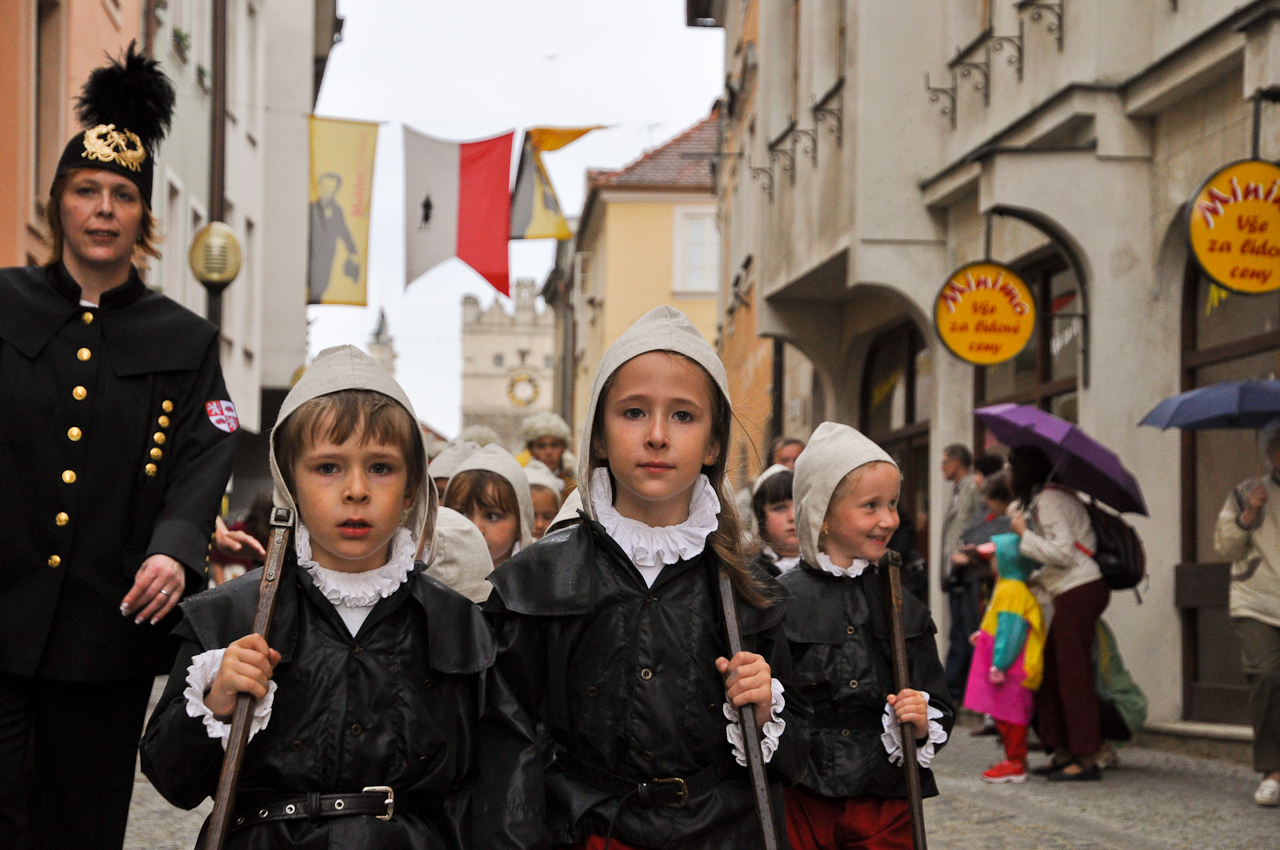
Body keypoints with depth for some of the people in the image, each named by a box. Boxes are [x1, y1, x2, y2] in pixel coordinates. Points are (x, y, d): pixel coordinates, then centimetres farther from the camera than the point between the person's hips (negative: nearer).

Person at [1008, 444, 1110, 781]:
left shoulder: (1048, 500, -12)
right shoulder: (1042, 498, 19)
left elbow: (1063, 552, -20)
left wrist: (1025, 534, -12)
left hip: (1080, 591, -10)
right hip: (1073, 592, 10)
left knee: (1073, 674, -8)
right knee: (1050, 671, 12)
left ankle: (1087, 759, -6)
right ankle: (1063, 752, 16)